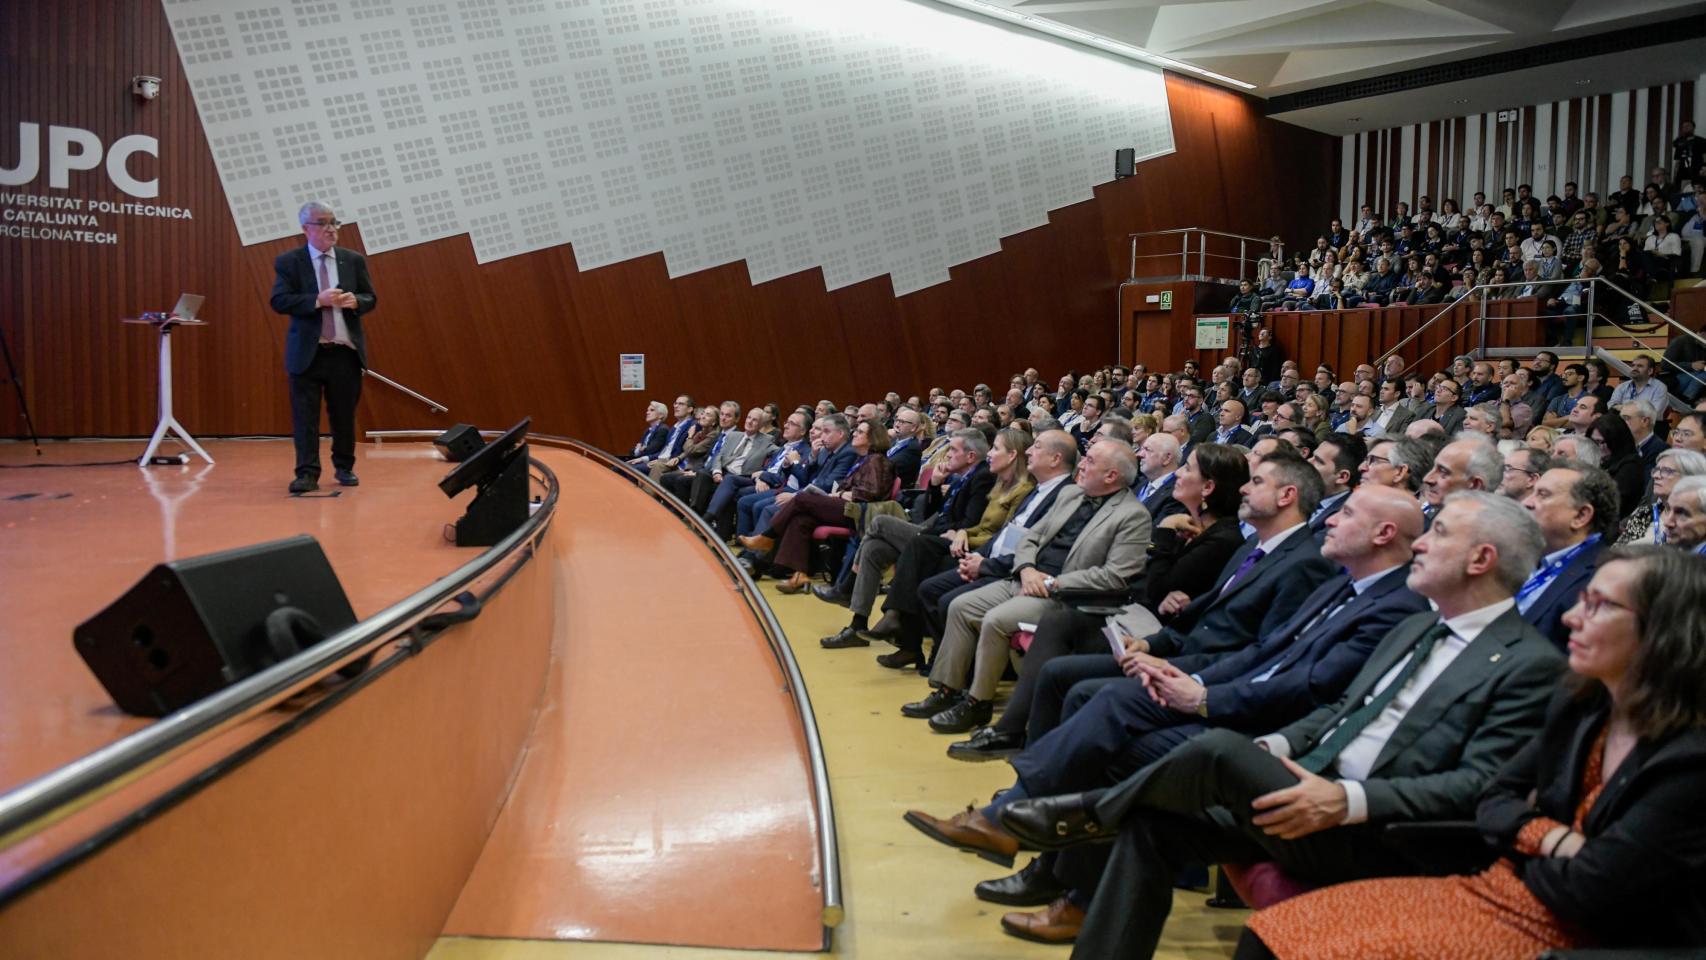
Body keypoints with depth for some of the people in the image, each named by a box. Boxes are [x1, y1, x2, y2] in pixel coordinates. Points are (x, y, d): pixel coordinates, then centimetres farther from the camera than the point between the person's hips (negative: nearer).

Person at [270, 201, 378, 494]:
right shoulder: (288, 262, 0)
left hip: (346, 352, 3)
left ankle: (344, 467, 24)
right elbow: (279, 301, -9)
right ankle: (307, 473, -1)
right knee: (305, 416, -4)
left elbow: (371, 299, 10)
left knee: (344, 415, 11)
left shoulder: (354, 260, 9)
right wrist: (318, 300, -21)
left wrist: (355, 301, -13)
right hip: (307, 352, -2)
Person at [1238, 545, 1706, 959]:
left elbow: (1584, 892, -20)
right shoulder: (1580, 703, 5)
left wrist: (1519, 846, 0)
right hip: (1497, 893, 7)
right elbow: (1494, 802, 11)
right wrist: (1551, 841, -9)